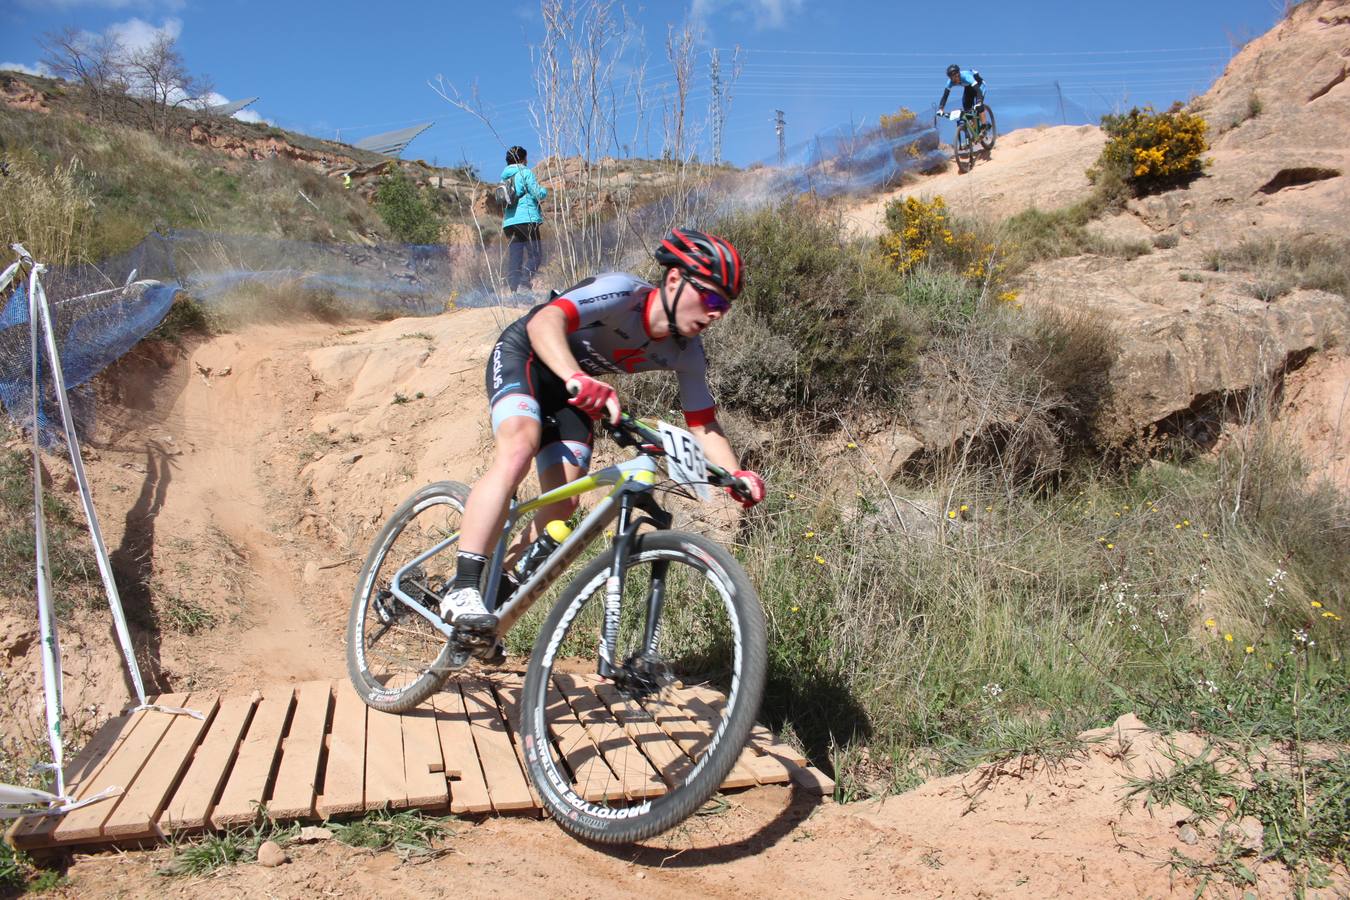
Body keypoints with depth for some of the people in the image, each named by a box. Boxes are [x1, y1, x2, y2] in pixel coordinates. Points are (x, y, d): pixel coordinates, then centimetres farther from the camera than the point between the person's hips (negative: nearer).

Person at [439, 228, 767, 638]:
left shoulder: (686, 354, -13)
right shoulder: (622, 292, -32)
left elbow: (704, 425, -6)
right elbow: (544, 321, -47)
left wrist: (738, 475, -25)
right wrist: (577, 379, -66)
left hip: (569, 387, 7)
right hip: (524, 355, -6)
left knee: (563, 506, -6)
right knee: (519, 450, -33)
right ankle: (461, 590, -33)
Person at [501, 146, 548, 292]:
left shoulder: (504, 177, 18)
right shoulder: (525, 173, -3)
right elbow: (539, 194, -9)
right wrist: (544, 189, 11)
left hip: (509, 222, 7)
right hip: (527, 219, -7)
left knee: (513, 257, 6)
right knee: (535, 254, -5)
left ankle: (511, 287, 1)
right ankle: (524, 284, -18)